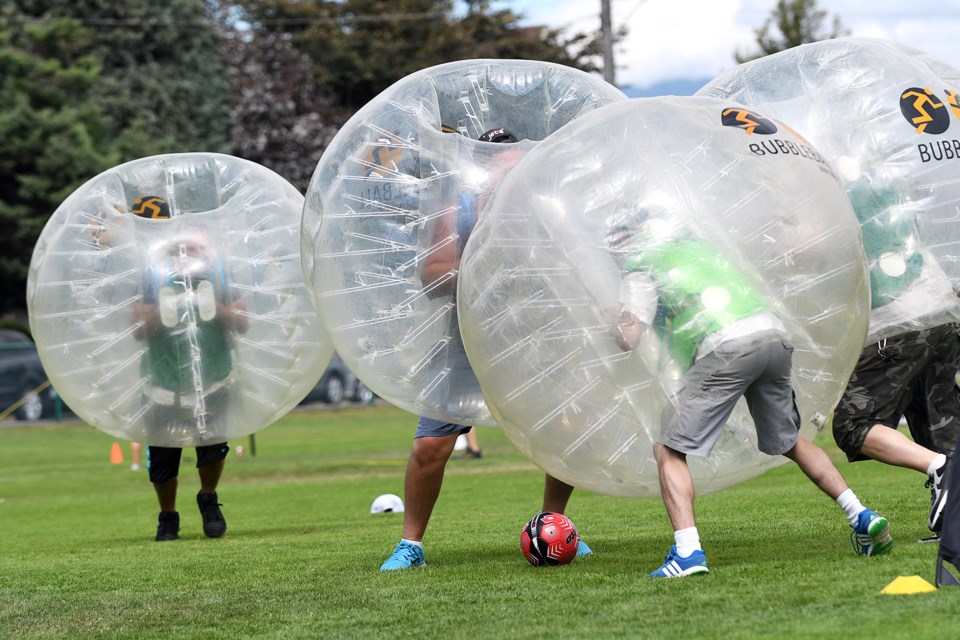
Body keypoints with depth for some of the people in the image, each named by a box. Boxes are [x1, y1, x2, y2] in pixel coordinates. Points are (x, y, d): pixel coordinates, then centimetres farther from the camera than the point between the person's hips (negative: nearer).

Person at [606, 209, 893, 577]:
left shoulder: (641, 270, 10)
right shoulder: (697, 247, 31)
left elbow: (629, 339, 2)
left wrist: (616, 327, 24)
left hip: (726, 347, -7)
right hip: (774, 333, 7)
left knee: (669, 450, 1)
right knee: (791, 442, 24)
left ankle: (688, 551, -15)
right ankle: (863, 519, 18)